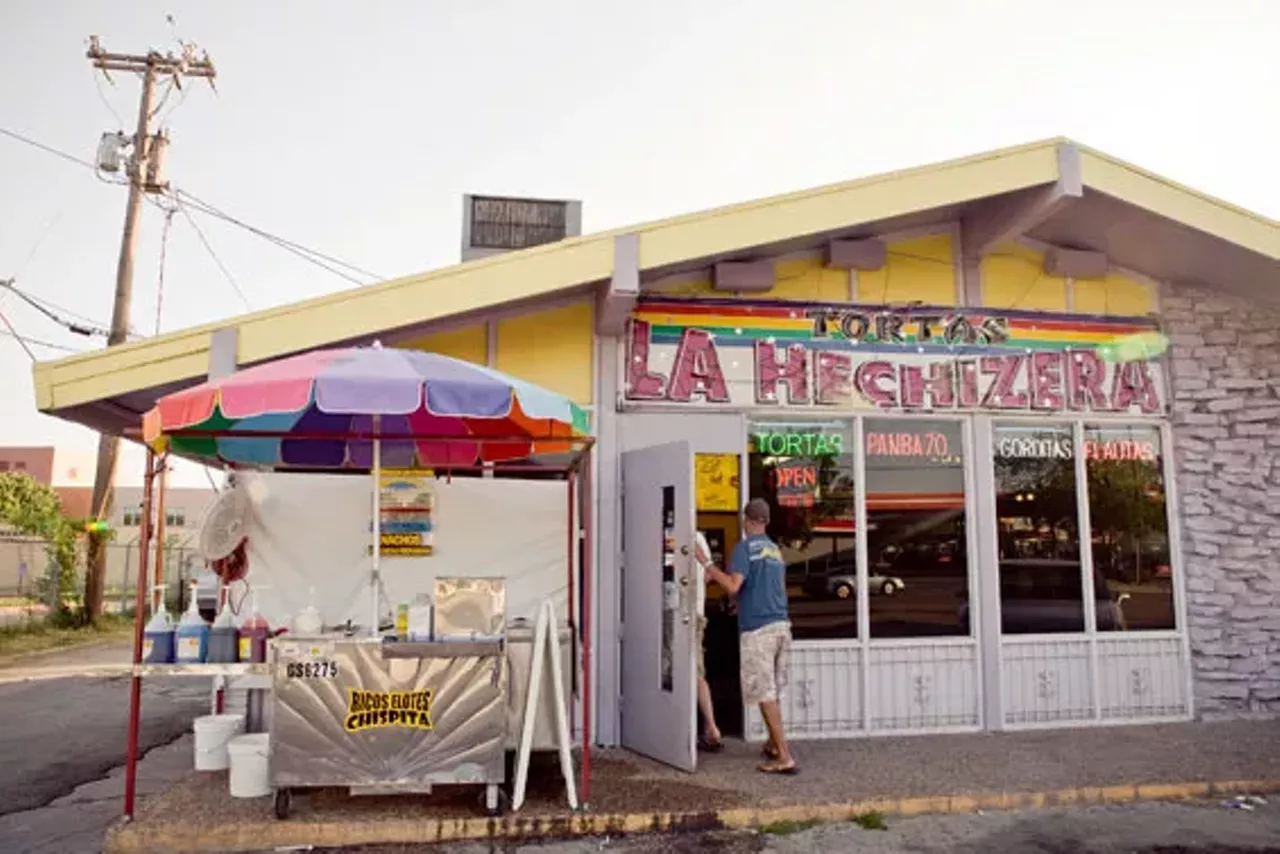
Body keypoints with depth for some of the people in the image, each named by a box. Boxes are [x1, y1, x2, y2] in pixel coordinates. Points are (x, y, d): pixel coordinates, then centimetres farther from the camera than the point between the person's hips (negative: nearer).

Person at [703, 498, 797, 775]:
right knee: (773, 691, 19)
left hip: (757, 628, -7)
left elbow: (733, 586, -19)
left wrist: (711, 569, -6)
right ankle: (773, 745, 31)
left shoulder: (745, 547, -7)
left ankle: (785, 757, -5)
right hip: (781, 624, 7)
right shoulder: (775, 549, 15)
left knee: (765, 694, -3)